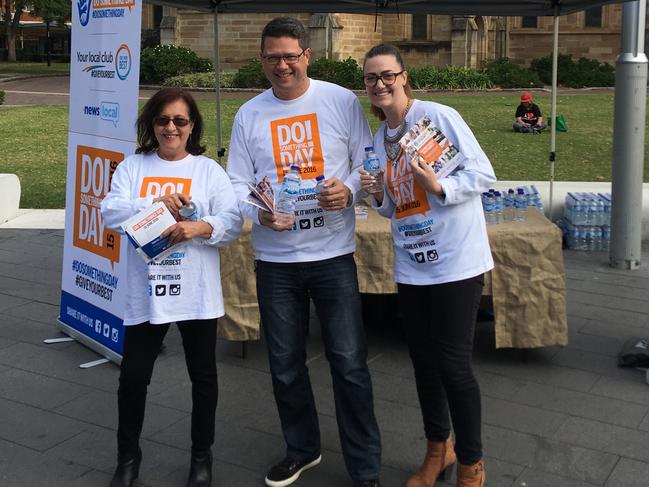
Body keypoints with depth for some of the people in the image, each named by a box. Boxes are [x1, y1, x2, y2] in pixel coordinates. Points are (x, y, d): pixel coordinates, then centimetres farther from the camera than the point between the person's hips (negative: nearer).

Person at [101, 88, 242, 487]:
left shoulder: (209, 170, 3)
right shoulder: (132, 167, 7)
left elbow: (233, 222, -7)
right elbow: (110, 213, -7)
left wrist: (197, 228, -25)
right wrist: (153, 207, -23)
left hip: (197, 294, 0)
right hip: (146, 293, 1)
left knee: (203, 376, 12)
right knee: (133, 377, 7)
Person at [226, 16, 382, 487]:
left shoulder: (342, 101, -2)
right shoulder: (249, 115, 5)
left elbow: (368, 160, 3)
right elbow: (238, 184, 5)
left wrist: (349, 188, -18)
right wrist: (259, 213, -16)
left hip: (333, 254, -3)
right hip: (275, 259, 3)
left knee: (349, 363, -2)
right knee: (285, 364, 13)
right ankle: (302, 449, 35)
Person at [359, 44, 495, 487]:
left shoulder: (439, 116, -9)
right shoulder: (380, 139, 11)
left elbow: (484, 174, -10)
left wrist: (440, 187, -26)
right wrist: (379, 196, -3)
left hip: (456, 262, -6)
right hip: (411, 265, 6)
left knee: (453, 364, -3)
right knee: (424, 359, 14)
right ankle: (439, 448, 34)